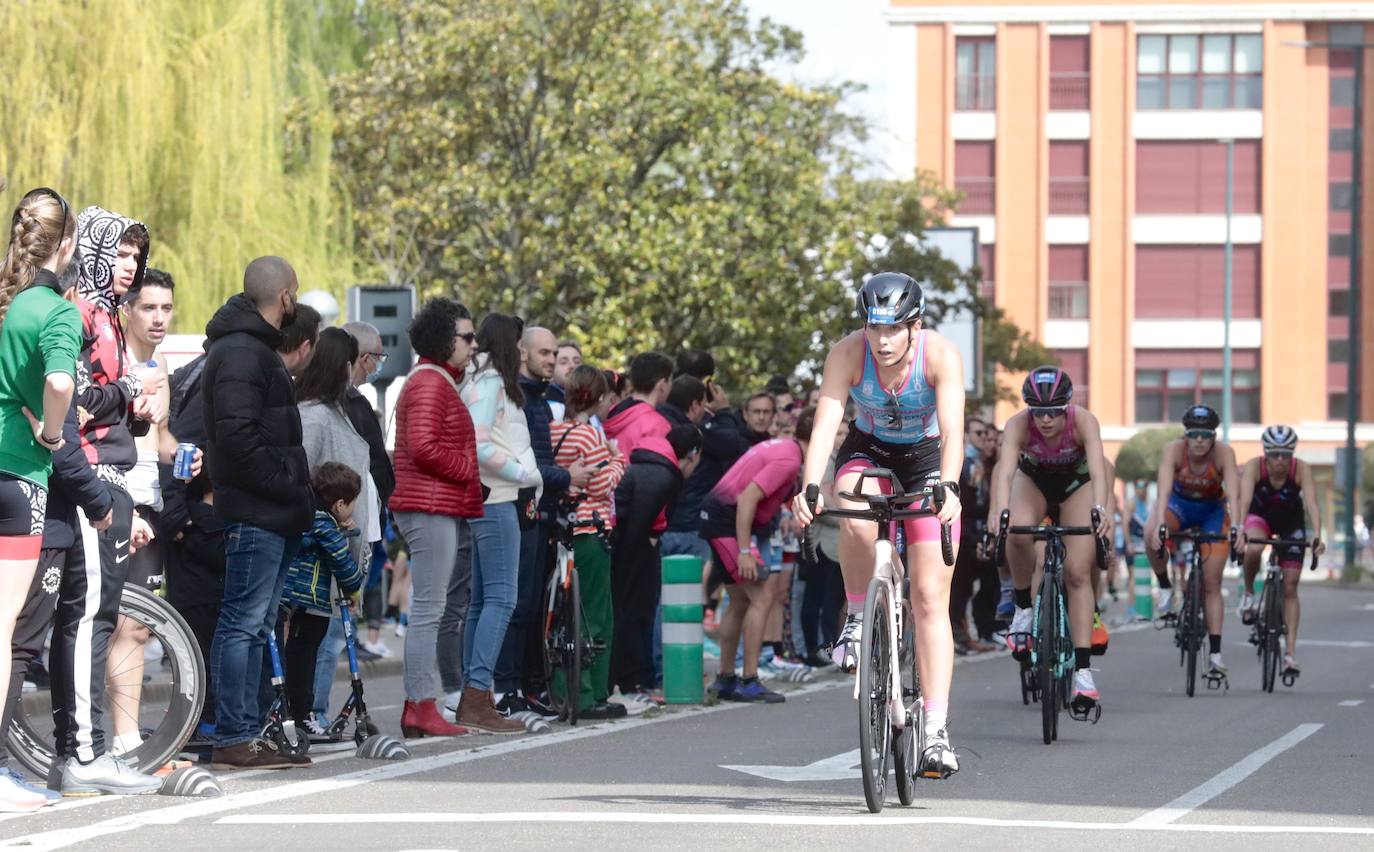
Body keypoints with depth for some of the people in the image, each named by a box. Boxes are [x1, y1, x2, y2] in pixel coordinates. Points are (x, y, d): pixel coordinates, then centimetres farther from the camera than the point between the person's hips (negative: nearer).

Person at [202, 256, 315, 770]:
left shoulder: (257, 350, 20)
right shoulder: (240, 353, -14)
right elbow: (237, 437, -23)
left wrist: (296, 490, 12)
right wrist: (288, 487, -17)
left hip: (274, 515, 11)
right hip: (256, 513, -11)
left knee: (255, 626, 12)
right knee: (243, 623, -8)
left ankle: (247, 734, 16)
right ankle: (232, 740, -7)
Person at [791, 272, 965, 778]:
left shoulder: (941, 356, -27)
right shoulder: (848, 354, -25)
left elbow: (953, 431, -37)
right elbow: (825, 423, -33)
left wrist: (948, 488, -55)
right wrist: (809, 488, -49)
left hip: (927, 457, -1)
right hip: (868, 451, 1)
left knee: (930, 599, -9)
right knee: (856, 523, -36)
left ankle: (937, 731, -12)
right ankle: (857, 617, -7)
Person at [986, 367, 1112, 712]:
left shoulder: (1083, 421, -34)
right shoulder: (1018, 425, -33)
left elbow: (1098, 470, -47)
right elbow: (1005, 472, -46)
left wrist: (1100, 509, -66)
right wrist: (999, 512, -65)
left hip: (1076, 483, -1)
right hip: (1033, 479, 1)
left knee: (1077, 573, -14)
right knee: (1017, 533, -33)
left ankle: (1083, 671, -14)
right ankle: (1024, 607, -9)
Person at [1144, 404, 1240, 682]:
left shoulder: (1224, 453, -28)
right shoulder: (1173, 450, -28)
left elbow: (1233, 494, -37)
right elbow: (1164, 490, -39)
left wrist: (1235, 527, -53)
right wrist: (1159, 524, -54)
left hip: (1212, 510, 0)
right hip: (1179, 504, 0)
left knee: (1212, 585, -5)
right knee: (1151, 536, -34)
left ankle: (1215, 654, 0)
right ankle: (1165, 586, -8)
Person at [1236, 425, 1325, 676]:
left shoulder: (1301, 469, -30)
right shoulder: (1254, 467, -30)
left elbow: (1312, 502, -39)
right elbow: (1244, 499, -42)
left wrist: (1317, 536, -55)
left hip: (1291, 521, 0)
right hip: (1260, 515, 0)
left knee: (1290, 588, -4)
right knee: (1254, 549, -35)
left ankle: (1289, 652, -1)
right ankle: (1248, 593, -6)